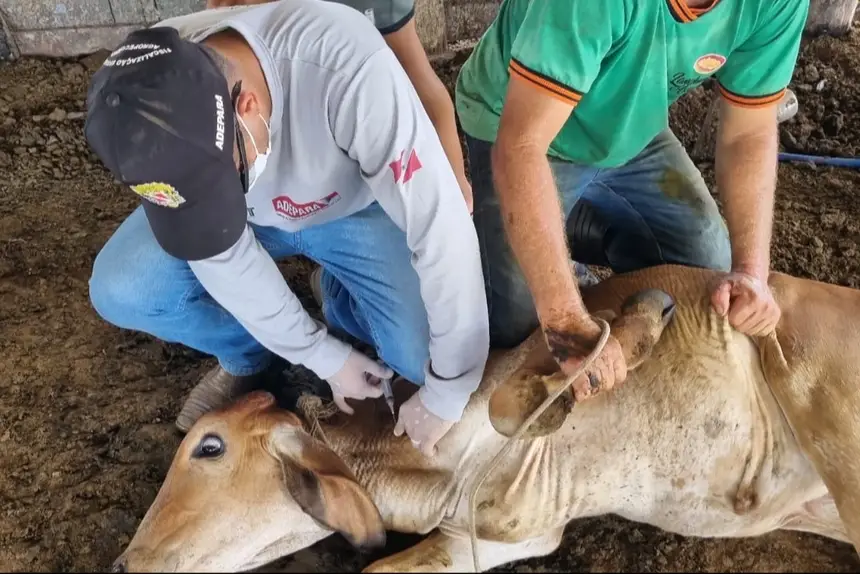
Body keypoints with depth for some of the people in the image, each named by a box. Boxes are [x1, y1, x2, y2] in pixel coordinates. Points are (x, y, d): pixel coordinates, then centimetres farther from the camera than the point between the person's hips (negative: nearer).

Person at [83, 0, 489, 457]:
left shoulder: (345, 67, -42)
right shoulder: (143, 99, -29)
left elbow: (444, 231, -38)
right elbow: (221, 251, -18)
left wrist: (446, 395, -28)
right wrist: (324, 356, -13)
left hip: (356, 208, -2)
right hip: (261, 214, 3)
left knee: (430, 361, -19)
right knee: (119, 290, -19)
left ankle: (338, 299, 13)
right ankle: (252, 357, 10)